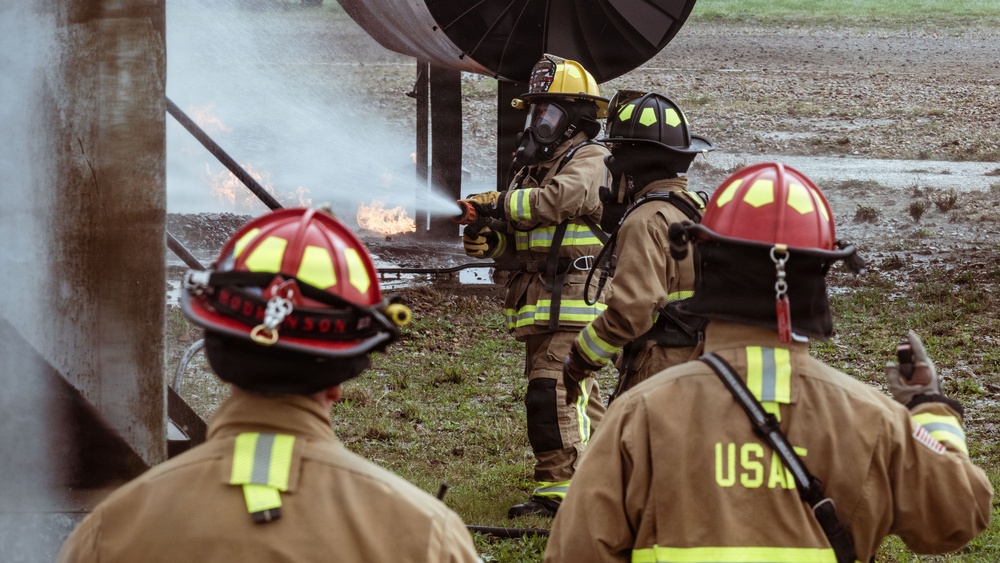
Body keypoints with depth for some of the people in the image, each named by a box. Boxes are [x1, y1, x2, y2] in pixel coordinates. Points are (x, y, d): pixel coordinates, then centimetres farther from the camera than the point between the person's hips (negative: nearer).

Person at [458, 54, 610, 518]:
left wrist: (498, 204, -19)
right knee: (580, 400, 16)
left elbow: (555, 200, -27)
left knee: (554, 394, -17)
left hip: (573, 305, -9)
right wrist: (490, 241, -1)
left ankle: (557, 489, -18)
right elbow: (522, 244, 20)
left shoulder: (591, 163, -7)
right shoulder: (534, 165, 21)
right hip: (540, 307, 9)